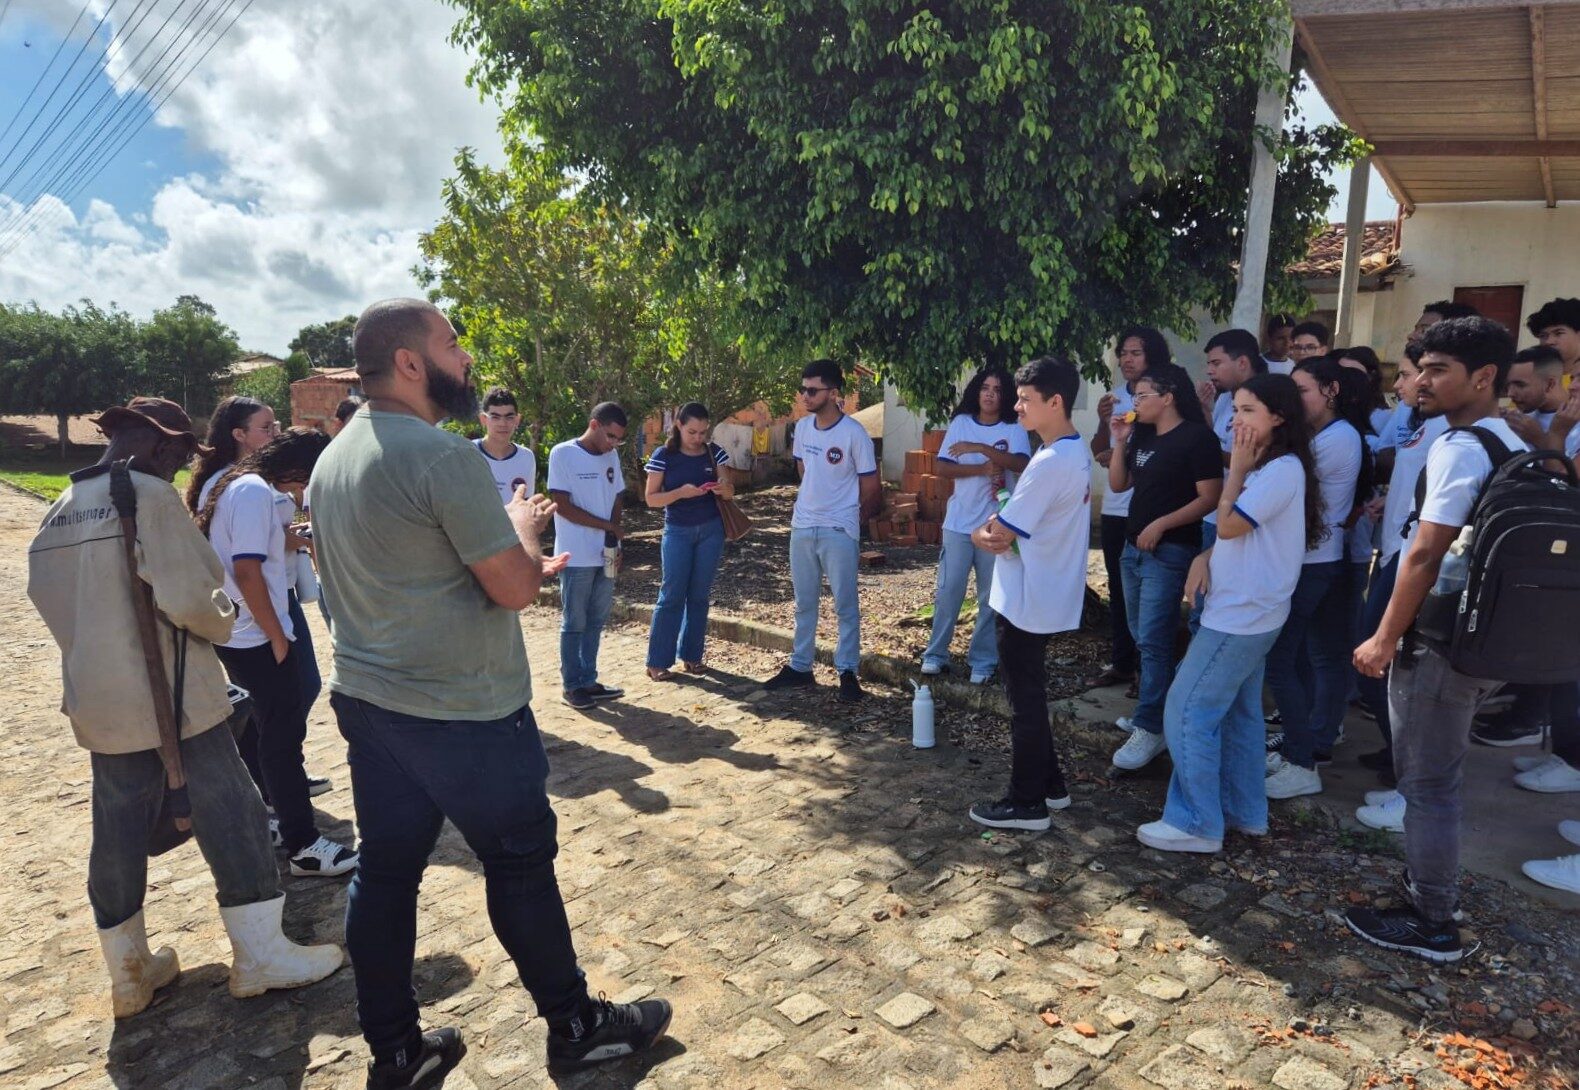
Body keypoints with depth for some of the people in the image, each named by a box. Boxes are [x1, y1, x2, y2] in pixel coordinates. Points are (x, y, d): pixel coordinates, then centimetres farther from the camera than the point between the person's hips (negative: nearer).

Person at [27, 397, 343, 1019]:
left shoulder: (60, 510, 10)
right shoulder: (149, 496, -14)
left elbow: (47, 594, 14)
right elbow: (188, 597, -22)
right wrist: (223, 621, -2)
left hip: (99, 703, 8)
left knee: (117, 830, 14)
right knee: (230, 816, 2)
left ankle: (130, 973, 26)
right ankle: (260, 957, 10)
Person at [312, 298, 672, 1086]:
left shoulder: (335, 458, 8)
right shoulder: (443, 455, -22)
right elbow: (515, 591, -20)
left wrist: (510, 559, 18)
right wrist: (524, 526, -1)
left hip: (368, 699, 8)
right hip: (461, 711, -8)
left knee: (385, 870, 14)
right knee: (520, 863, 8)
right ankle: (575, 1026, 26)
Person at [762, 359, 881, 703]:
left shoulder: (854, 433, -13)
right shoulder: (802, 427, 4)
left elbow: (871, 490, -6)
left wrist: (849, 520, 6)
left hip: (838, 532, -6)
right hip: (801, 529, 6)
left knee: (846, 606, 2)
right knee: (804, 604, 14)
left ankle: (848, 671, 12)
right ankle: (799, 667, 24)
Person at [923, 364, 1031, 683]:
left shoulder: (1014, 429, -2)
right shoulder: (961, 423, 2)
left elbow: (1020, 463, -21)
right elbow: (942, 468, -4)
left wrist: (979, 448, -28)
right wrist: (983, 469, -17)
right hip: (959, 523, 1)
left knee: (990, 597, 7)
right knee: (948, 591, 3)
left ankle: (982, 660, 18)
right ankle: (935, 654, 17)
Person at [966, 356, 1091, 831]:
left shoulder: (1050, 462, -24)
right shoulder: (1076, 452, 9)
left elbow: (1001, 534, -21)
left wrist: (981, 532, 0)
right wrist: (999, 528, -3)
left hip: (1028, 600, -10)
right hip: (1047, 595, 10)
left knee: (1026, 700, 2)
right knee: (1031, 694, 20)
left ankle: (1027, 804, 14)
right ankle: (1049, 784, 32)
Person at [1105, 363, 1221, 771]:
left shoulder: (1197, 437, -11)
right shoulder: (1143, 435, 11)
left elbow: (1210, 497, -15)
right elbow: (1117, 484, 14)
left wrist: (1161, 525, -21)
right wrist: (1120, 442, 2)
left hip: (1170, 551, -8)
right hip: (1134, 547, 8)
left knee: (1153, 641, -10)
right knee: (1143, 637, 15)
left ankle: (1151, 729, -5)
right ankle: (1153, 710, 29)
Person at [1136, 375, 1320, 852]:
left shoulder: (1283, 469, -17)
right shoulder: (1266, 468, 15)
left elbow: (1228, 524, -18)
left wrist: (1237, 469, -9)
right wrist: (1205, 558, -2)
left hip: (1241, 614, -10)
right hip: (1245, 611, 10)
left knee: (1188, 711, -7)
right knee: (1237, 713, 16)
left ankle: (1196, 824, 1)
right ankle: (1245, 812, 26)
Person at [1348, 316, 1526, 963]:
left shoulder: (1459, 448, -17)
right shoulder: (1515, 449, 11)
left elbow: (1425, 554, -21)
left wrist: (1385, 638, -15)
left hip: (1440, 643, -9)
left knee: (1427, 785, 2)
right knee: (1439, 780, 20)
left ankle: (1431, 925, 13)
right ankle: (1430, 886, 33)